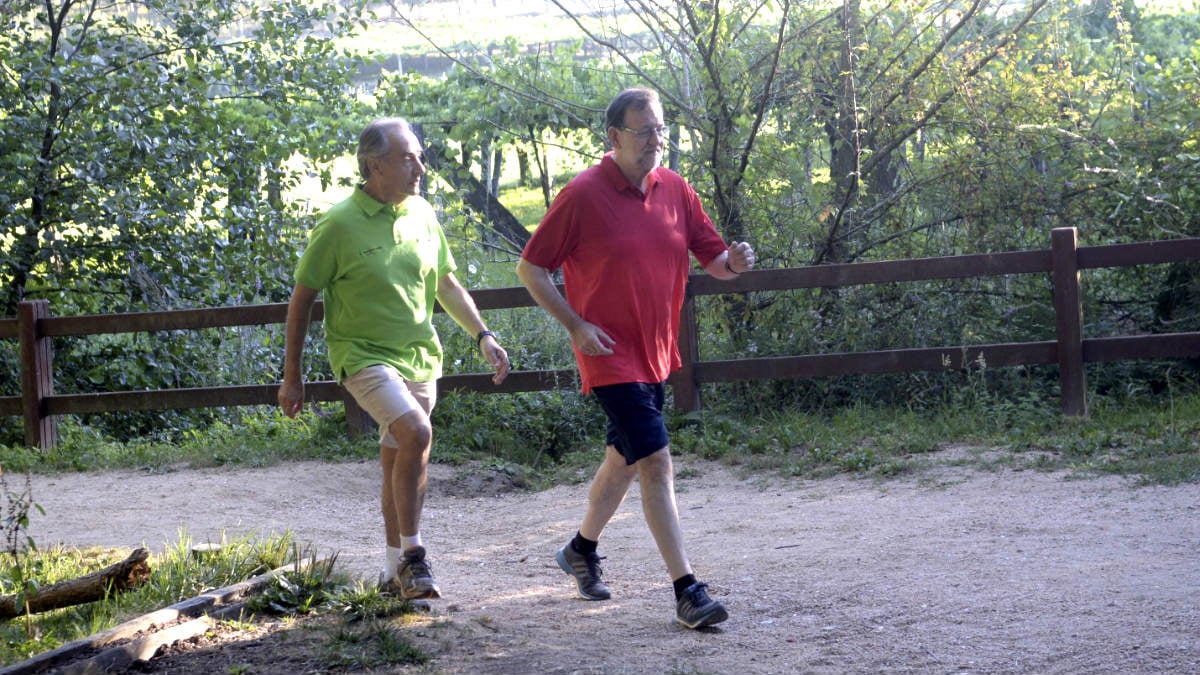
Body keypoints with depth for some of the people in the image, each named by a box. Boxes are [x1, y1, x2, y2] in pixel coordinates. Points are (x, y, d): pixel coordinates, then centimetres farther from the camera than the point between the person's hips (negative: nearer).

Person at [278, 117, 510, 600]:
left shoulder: (421, 214, 5)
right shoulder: (340, 224, -12)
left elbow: (447, 285, 17)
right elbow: (302, 298, -5)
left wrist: (482, 335, 5)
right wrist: (291, 376, -3)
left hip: (419, 356, 6)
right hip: (364, 356, -6)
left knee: (399, 463, 12)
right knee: (416, 433, -26)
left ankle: (396, 573, 25)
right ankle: (412, 555, -14)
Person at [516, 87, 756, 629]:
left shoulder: (674, 190, 4)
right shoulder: (583, 195, -12)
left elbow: (713, 259, 9)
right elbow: (530, 269, -7)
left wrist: (735, 262, -16)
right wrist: (576, 325, -16)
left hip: (655, 354, 7)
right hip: (610, 355, -7)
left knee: (624, 458, 20)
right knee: (656, 463, -15)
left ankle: (582, 550, 43)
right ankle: (687, 590, -14)